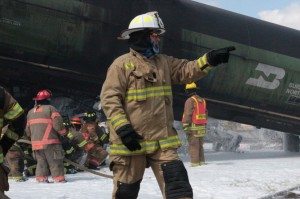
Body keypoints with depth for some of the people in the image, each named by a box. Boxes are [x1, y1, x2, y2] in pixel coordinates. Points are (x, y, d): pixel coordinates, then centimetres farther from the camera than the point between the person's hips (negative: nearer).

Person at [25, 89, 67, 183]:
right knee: (55, 161, 0)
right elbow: (57, 123, -13)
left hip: (35, 143, 6)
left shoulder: (30, 112, 13)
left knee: (41, 161, 14)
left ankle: (41, 177, 8)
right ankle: (58, 178, -3)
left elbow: (28, 130, 17)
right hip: (49, 142, -5)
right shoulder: (50, 109, -6)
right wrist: (63, 132, 3)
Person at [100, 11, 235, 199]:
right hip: (131, 140, -5)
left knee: (178, 183, -6)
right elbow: (110, 99, -12)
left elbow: (187, 70, 6)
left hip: (162, 140, 5)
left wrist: (210, 59, -11)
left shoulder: (164, 62, 15)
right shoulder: (122, 64, -6)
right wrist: (122, 128, -21)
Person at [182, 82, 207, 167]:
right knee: (200, 145, 14)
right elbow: (205, 114, 16)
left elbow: (187, 115, -16)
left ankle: (195, 162, -6)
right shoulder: (202, 100, 12)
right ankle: (201, 161, 15)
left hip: (193, 127, -7)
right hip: (202, 127, 7)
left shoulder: (190, 101, -11)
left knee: (193, 145, -4)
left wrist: (186, 127, -16)